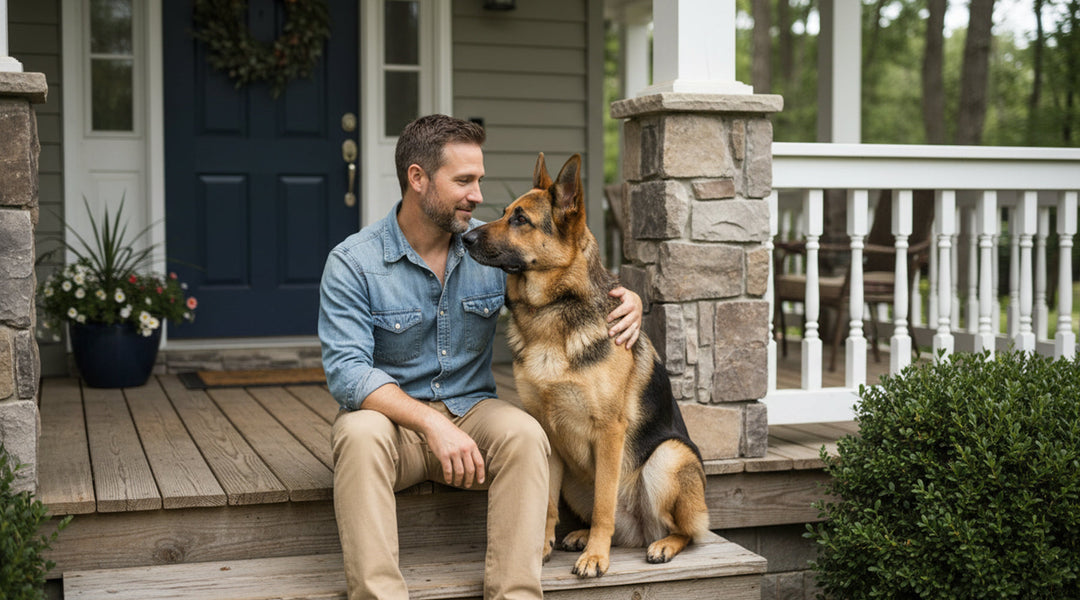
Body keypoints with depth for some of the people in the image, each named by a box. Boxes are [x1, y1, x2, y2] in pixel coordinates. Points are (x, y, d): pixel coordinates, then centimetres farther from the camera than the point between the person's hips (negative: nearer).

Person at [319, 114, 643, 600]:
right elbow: (347, 371, -18)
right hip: (390, 414, -2)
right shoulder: (352, 263, -8)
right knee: (361, 434, -36)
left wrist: (625, 299, -6)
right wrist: (430, 423, -31)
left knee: (524, 433, -29)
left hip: (472, 409, 3)